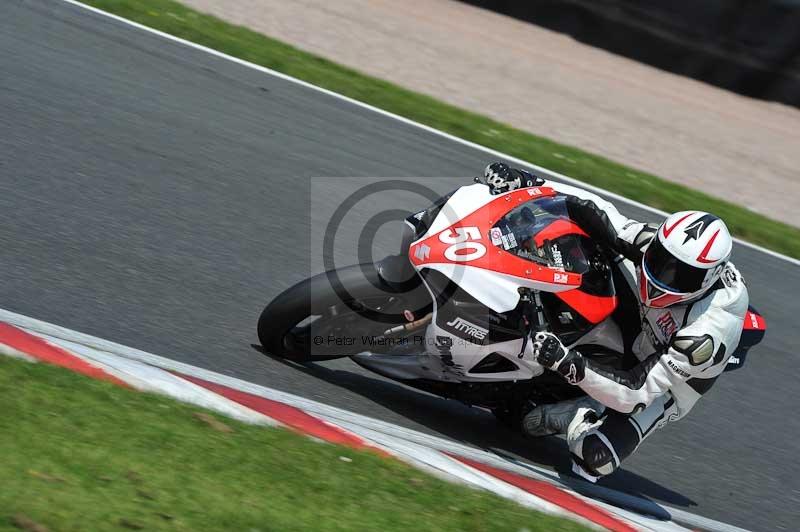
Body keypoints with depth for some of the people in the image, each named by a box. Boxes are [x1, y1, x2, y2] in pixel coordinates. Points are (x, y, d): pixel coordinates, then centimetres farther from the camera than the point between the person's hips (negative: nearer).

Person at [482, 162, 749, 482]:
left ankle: (583, 414, 6)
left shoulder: (707, 332, -41)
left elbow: (636, 392, -42)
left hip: (666, 382, -6)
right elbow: (596, 212, -25)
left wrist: (568, 364, -54)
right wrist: (526, 183, -36)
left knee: (594, 456, -30)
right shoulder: (660, 246, -29)